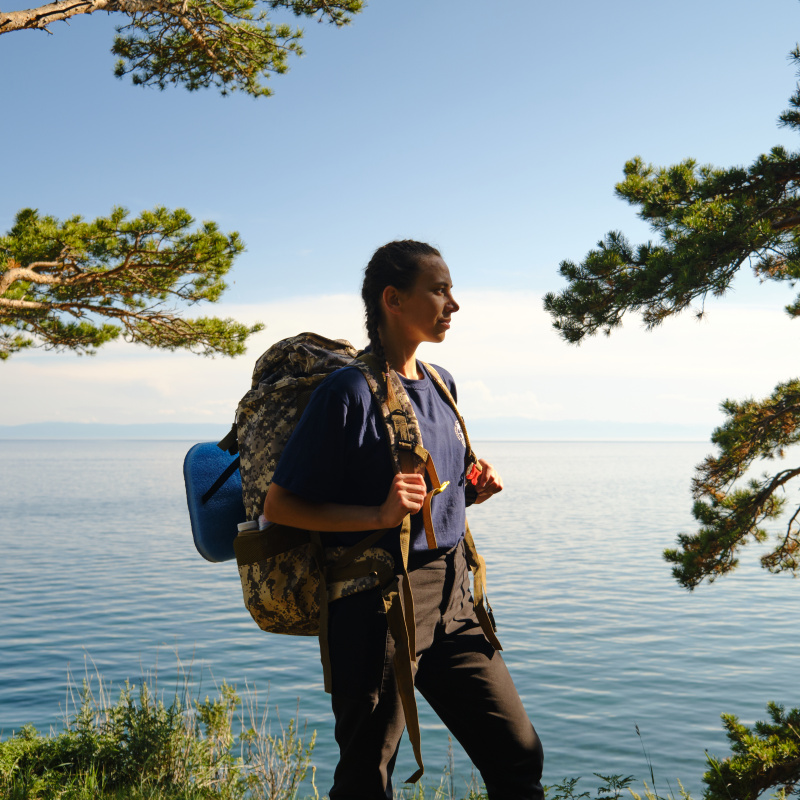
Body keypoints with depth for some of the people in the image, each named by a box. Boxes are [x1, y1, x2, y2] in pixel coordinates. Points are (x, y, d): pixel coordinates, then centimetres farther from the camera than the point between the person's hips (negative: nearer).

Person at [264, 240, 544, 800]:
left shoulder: (441, 383, 11)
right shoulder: (349, 391, -14)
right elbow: (280, 506, -13)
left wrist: (472, 490, 3)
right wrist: (380, 516, -23)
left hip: (451, 599, 7)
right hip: (379, 604, -7)